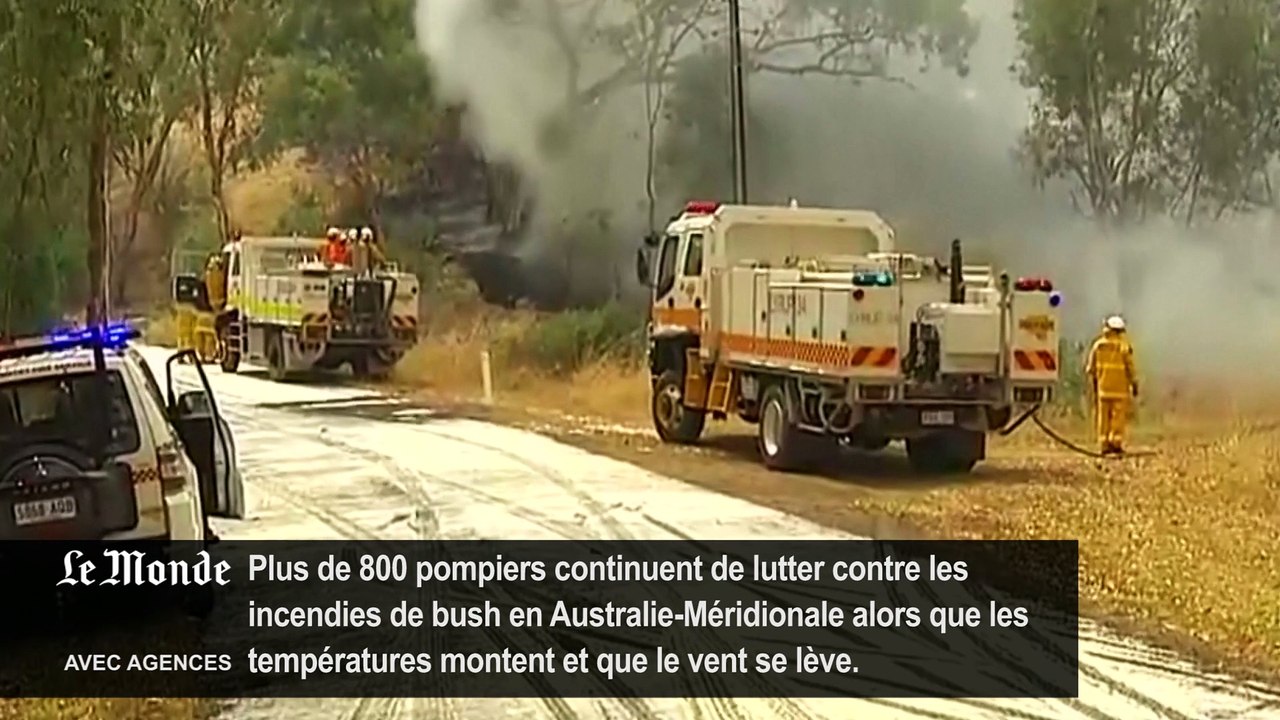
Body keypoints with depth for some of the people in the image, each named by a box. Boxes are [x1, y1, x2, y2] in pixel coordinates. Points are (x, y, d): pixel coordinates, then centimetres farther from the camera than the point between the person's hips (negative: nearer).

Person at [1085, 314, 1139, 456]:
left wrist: (1093, 383, 18)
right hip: (1120, 388, -3)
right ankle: (1116, 442, -2)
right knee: (1119, 417, 2)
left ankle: (1104, 445, 6)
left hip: (1102, 387, 3)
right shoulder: (1124, 347, -8)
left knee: (1103, 417, 7)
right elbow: (1131, 368, -6)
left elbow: (1090, 368, 6)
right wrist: (1134, 385, 5)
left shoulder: (1097, 346, 1)